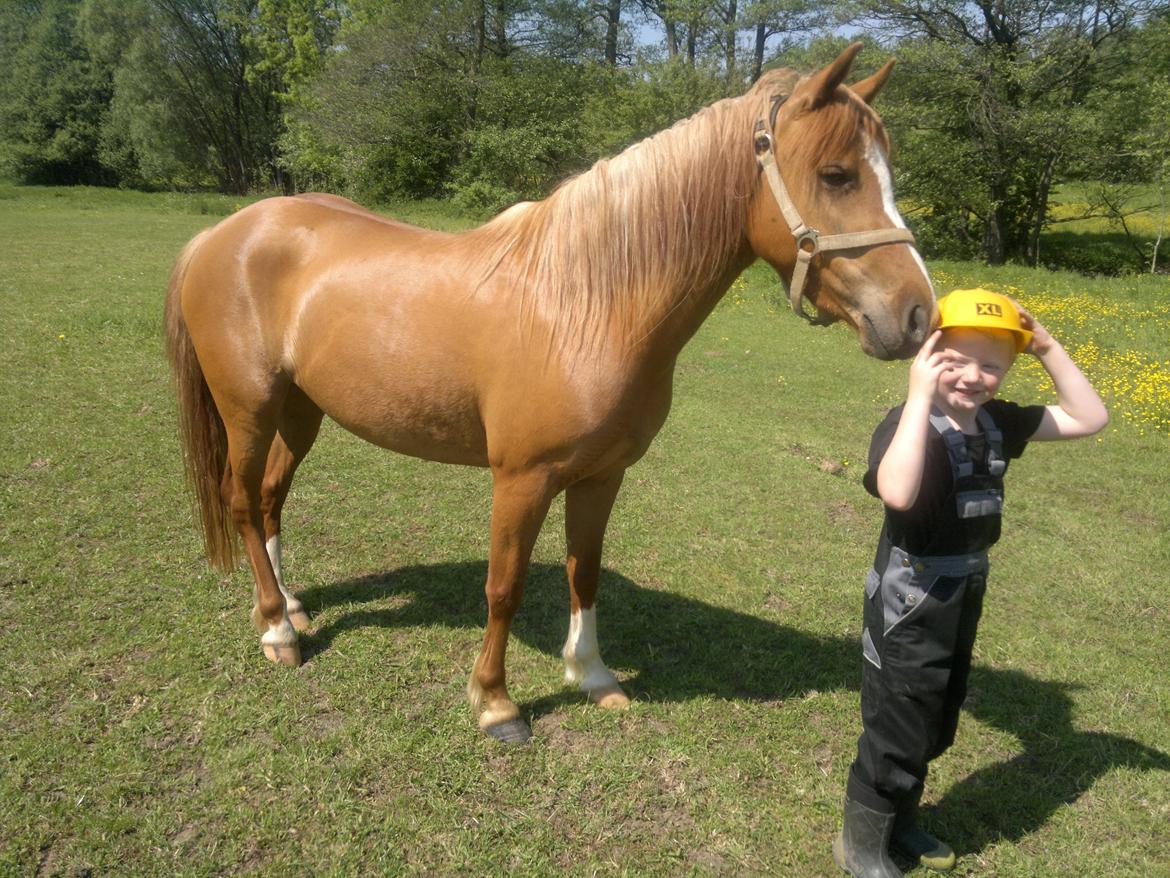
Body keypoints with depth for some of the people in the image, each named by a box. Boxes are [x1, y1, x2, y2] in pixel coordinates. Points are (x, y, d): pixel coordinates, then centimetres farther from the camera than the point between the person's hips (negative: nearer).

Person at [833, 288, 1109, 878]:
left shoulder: (998, 424, 0)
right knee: (893, 736, 7)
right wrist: (919, 395, -40)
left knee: (932, 732, 24)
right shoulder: (908, 426, -23)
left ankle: (898, 822, 46)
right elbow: (897, 493, -44)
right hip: (907, 613, -8)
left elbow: (1090, 418, 3)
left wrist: (1048, 349, -8)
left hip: (962, 606, 8)